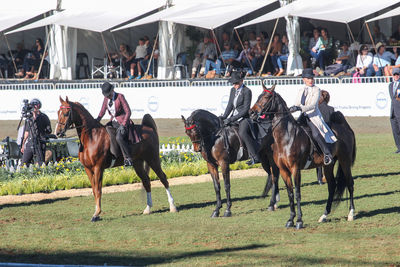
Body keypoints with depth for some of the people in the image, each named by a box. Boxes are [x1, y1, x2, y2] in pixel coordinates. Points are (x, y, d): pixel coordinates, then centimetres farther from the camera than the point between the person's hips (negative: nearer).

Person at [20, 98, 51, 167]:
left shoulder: (43, 117, -1)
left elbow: (49, 131, 0)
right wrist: (23, 144, 18)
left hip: (40, 143, -5)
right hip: (29, 143, 5)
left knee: (41, 164, -6)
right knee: (24, 164, 1)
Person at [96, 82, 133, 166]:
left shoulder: (120, 97, -12)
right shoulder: (106, 98, 6)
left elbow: (128, 112, -14)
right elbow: (102, 111, 11)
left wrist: (123, 125, -22)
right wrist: (97, 120, -9)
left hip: (122, 121, -8)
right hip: (113, 121, 8)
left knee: (119, 137, -32)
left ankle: (128, 159, -30)